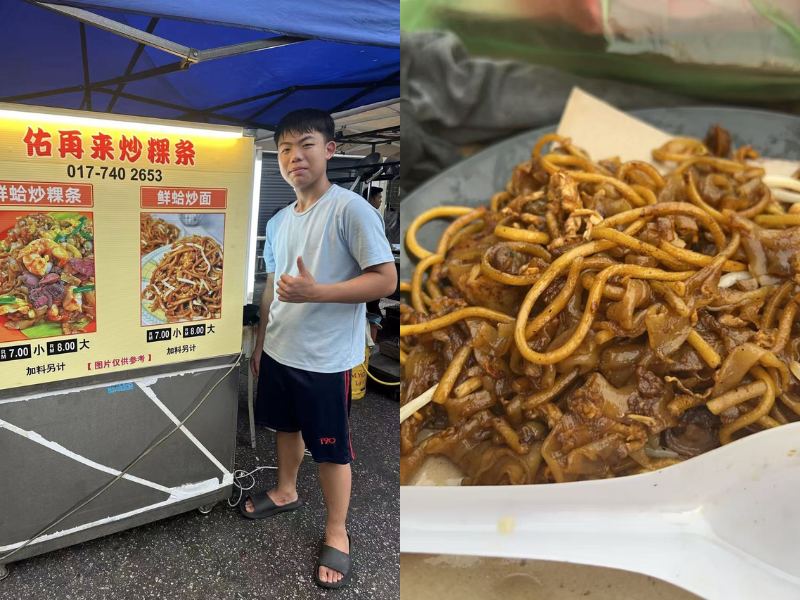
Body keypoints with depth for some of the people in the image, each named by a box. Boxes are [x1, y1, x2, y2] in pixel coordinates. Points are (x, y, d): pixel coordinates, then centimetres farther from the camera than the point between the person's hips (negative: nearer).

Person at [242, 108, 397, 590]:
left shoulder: (351, 210, -16)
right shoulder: (279, 221, 8)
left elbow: (386, 279, -20)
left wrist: (316, 292, -27)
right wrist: (260, 343, 18)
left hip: (327, 359, -7)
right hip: (279, 351, 7)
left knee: (331, 448, 7)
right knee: (286, 425, 24)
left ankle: (337, 534, 26)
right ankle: (286, 491, 49)